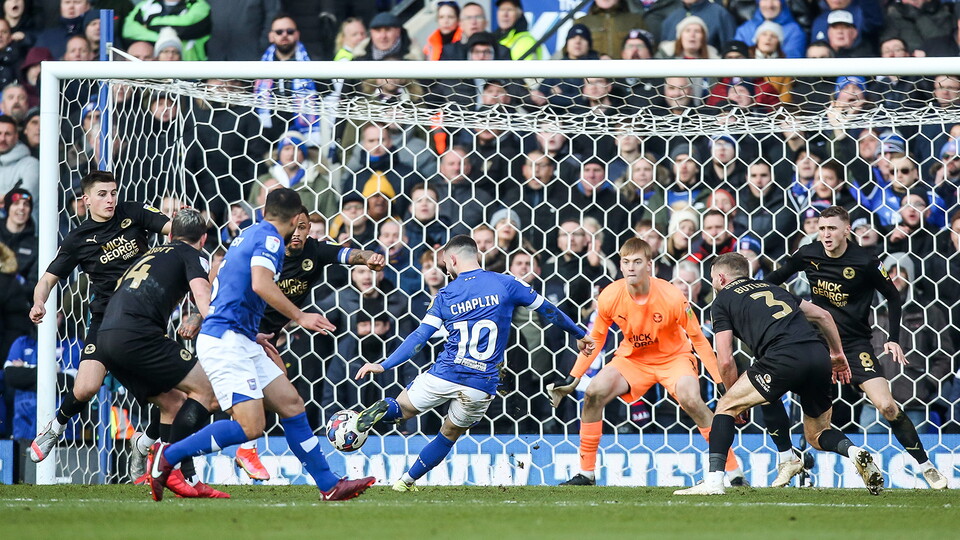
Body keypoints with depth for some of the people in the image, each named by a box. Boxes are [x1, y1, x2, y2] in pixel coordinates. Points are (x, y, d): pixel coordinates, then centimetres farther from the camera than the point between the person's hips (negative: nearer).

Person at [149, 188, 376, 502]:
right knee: (251, 426, -18)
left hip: (240, 343, 11)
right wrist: (300, 317, -16)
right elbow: (261, 285, -25)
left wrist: (257, 340, 32)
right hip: (225, 341, -11)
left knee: (291, 405, 7)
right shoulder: (269, 238, -8)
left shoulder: (249, 235, 21)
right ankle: (168, 457, -11)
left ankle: (329, 486, 9)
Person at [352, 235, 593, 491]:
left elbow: (419, 338, -3)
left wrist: (384, 366, 0)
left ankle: (385, 409, -19)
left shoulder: (445, 295, 2)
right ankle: (407, 480, 19)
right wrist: (579, 334, 25)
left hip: (445, 375, -1)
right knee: (450, 434, 22)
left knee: (402, 409, 17)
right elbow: (548, 310, 11)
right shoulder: (506, 285, 1)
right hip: (482, 384, 1)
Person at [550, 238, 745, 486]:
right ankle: (586, 473, -3)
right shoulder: (610, 297, -17)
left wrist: (722, 383, -17)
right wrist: (572, 380, -2)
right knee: (594, 393, -18)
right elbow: (596, 339, 0)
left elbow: (698, 339, -15)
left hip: (674, 356, -3)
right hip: (632, 358, 3)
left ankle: (734, 472, -19)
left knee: (691, 400, -29)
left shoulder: (672, 297, -26)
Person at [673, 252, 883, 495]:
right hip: (819, 355, 6)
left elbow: (726, 361, 10)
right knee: (816, 436, 21)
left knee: (726, 406, 10)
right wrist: (837, 353, 42)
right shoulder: (771, 288, 32)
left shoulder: (722, 301, 16)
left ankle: (713, 480, -1)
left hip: (785, 358, -6)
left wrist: (737, 397, 24)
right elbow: (823, 315, 31)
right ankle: (855, 452, -9)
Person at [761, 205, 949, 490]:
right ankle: (788, 461, 5)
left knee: (886, 406, -18)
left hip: (855, 344, -4)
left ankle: (926, 466, -2)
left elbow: (893, 297, -1)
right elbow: (777, 278, 12)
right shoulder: (808, 254, -4)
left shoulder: (865, 263, -14)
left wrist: (893, 339, -8)